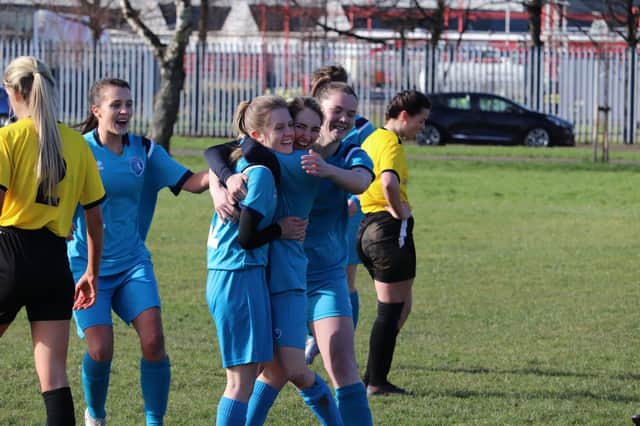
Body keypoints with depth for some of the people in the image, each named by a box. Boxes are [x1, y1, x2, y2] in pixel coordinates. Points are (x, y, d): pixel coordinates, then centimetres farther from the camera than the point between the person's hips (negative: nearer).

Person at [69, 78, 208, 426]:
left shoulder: (144, 150, 3)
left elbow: (191, 182, 0)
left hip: (132, 262, 3)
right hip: (87, 264, -3)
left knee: (153, 341, -14)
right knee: (100, 349, -11)